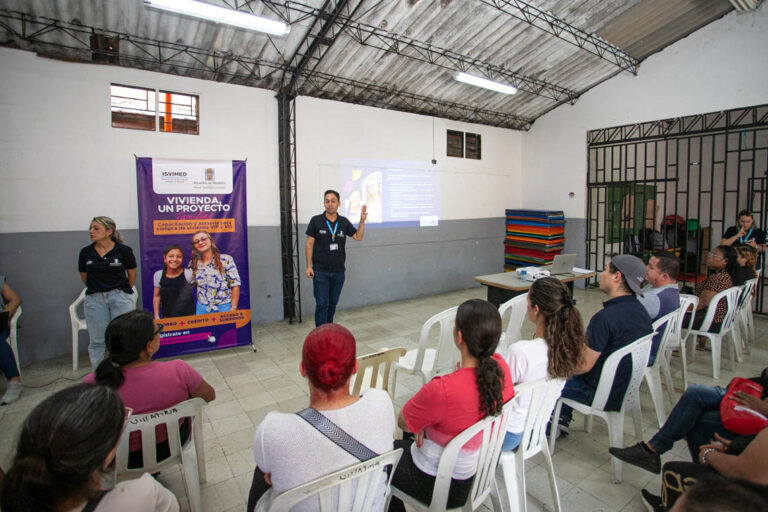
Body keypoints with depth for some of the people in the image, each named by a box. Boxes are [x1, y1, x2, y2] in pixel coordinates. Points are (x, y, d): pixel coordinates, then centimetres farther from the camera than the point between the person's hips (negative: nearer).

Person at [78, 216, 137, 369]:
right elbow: (84, 276, 15)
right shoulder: (85, 252, 2)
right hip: (94, 299, 3)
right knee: (96, 341, 9)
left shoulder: (123, 250, -6)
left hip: (120, 297, -2)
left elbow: (132, 274, 6)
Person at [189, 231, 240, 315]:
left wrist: (233, 309, -13)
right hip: (201, 308, 3)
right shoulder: (193, 264, 5)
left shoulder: (226, 260, -7)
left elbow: (235, 285, -10)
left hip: (224, 307, -3)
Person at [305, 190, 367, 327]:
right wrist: (308, 266, -7)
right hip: (320, 271, -3)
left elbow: (358, 237, 6)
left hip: (338, 271, 4)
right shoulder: (316, 221, -4)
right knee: (322, 304, -5)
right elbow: (309, 244, -2)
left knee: (332, 304, 13)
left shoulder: (344, 222, 5)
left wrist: (362, 220, -7)